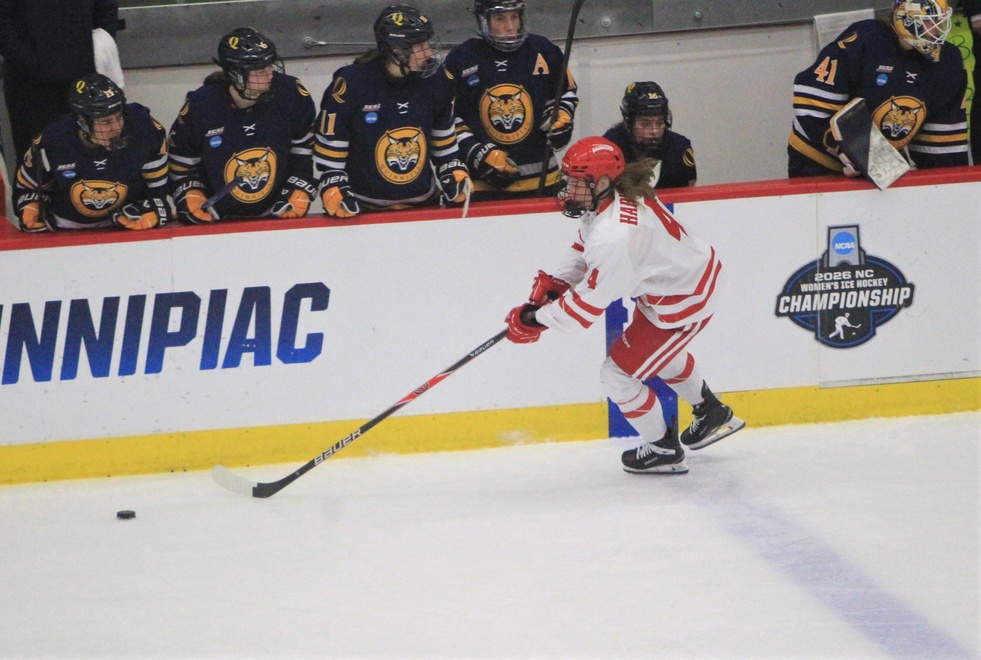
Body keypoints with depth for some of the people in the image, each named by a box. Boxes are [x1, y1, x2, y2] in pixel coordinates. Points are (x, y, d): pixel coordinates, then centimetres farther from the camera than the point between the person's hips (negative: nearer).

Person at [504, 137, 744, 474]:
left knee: (619, 373, 1)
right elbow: (586, 246, 12)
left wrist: (533, 320, -19)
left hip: (683, 302, -10)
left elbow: (586, 306, -30)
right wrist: (556, 282, 1)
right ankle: (712, 413, 55)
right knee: (661, 351, 35)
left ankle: (663, 451, 22)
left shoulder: (614, 237, -37)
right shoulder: (612, 196, -8)